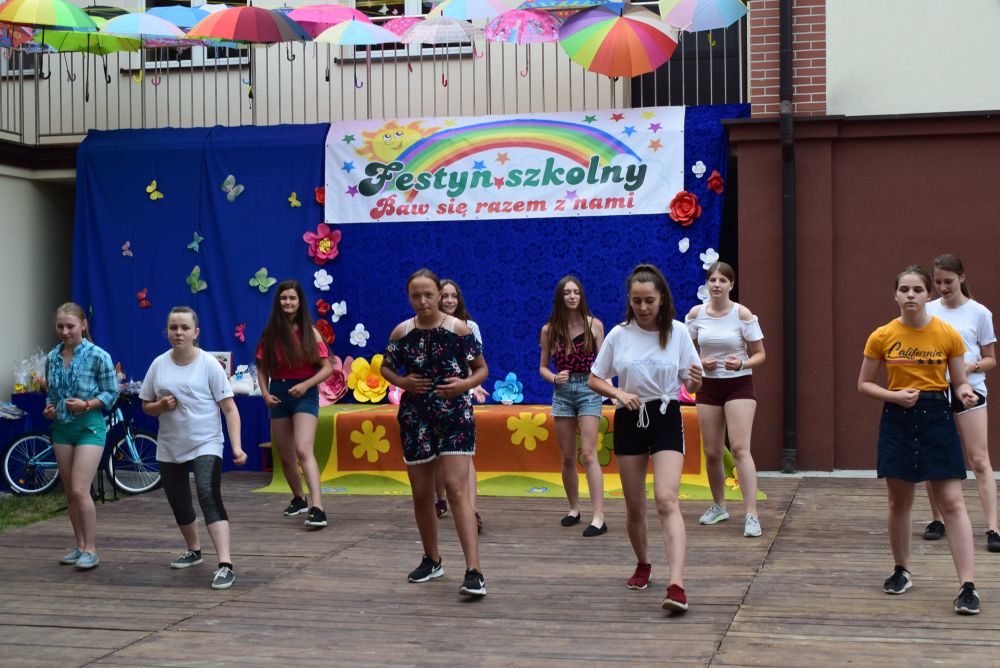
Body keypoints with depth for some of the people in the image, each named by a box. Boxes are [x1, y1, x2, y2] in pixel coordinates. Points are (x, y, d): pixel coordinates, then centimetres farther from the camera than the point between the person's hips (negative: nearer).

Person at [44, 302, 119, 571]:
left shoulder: (98, 356, -9)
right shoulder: (52, 358, 6)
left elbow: (111, 393, -6)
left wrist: (86, 405, -20)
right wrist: (49, 408, -3)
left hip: (89, 426, -6)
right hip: (61, 427, 6)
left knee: (80, 490, -12)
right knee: (70, 492, 10)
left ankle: (91, 549, -3)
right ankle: (79, 545, 21)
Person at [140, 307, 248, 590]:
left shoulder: (209, 364, -9)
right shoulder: (159, 365, 2)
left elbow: (230, 408, -10)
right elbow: (146, 406, 12)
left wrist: (237, 446, -20)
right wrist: (160, 406, -12)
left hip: (206, 445, -5)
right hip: (169, 447, 5)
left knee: (209, 497, -23)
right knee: (178, 502, 16)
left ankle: (225, 565, -28)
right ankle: (193, 550, 43)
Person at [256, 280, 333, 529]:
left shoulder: (310, 333, -4)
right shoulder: (270, 333, 4)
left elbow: (327, 367, -4)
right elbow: (262, 368, 8)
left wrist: (306, 385, -17)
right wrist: (265, 393, -7)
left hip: (304, 394, -4)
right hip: (278, 394, 4)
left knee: (303, 450, -21)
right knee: (285, 456, 14)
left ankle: (317, 508, -29)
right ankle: (299, 499, 38)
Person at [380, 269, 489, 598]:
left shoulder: (459, 329, -6)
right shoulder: (402, 332, 1)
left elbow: (482, 368, 4)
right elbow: (386, 367, 15)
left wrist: (466, 383, -16)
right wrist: (401, 381, -5)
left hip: (455, 416, -4)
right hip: (415, 419, 4)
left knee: (457, 488, -14)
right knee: (421, 493, 12)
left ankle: (474, 570, -18)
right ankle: (431, 560, 32)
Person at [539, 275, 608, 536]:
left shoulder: (594, 325, 0)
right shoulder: (549, 330, 4)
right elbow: (543, 367, 10)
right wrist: (554, 378, -12)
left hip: (588, 389, -3)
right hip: (562, 391, 3)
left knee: (588, 455, -12)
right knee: (568, 457, 9)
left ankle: (599, 517, -14)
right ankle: (574, 508, 26)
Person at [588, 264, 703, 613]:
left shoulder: (678, 332, -3)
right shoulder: (618, 335, -1)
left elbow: (692, 385, 3)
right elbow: (594, 380, 6)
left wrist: (695, 380, -21)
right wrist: (619, 393, -13)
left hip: (666, 418, -2)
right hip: (629, 420, 2)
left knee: (666, 500, -17)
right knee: (634, 506, 10)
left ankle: (676, 584, -25)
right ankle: (643, 564, 35)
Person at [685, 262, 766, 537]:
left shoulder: (742, 314, -8)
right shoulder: (696, 314, 0)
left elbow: (759, 354, -3)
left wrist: (742, 364, -23)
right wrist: (700, 363, -10)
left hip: (739, 385, -3)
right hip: (708, 386, 4)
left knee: (740, 448, -16)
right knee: (711, 453, 8)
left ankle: (751, 515, -17)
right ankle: (718, 506, 30)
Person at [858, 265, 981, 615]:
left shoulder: (948, 334, -3)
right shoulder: (882, 337, -1)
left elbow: (959, 381, 5)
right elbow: (864, 384, 6)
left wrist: (965, 393, -18)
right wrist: (894, 396, -12)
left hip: (937, 418, -1)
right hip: (898, 419, 1)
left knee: (952, 502, -6)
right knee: (899, 502, 10)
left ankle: (968, 586, -7)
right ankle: (902, 571, 29)